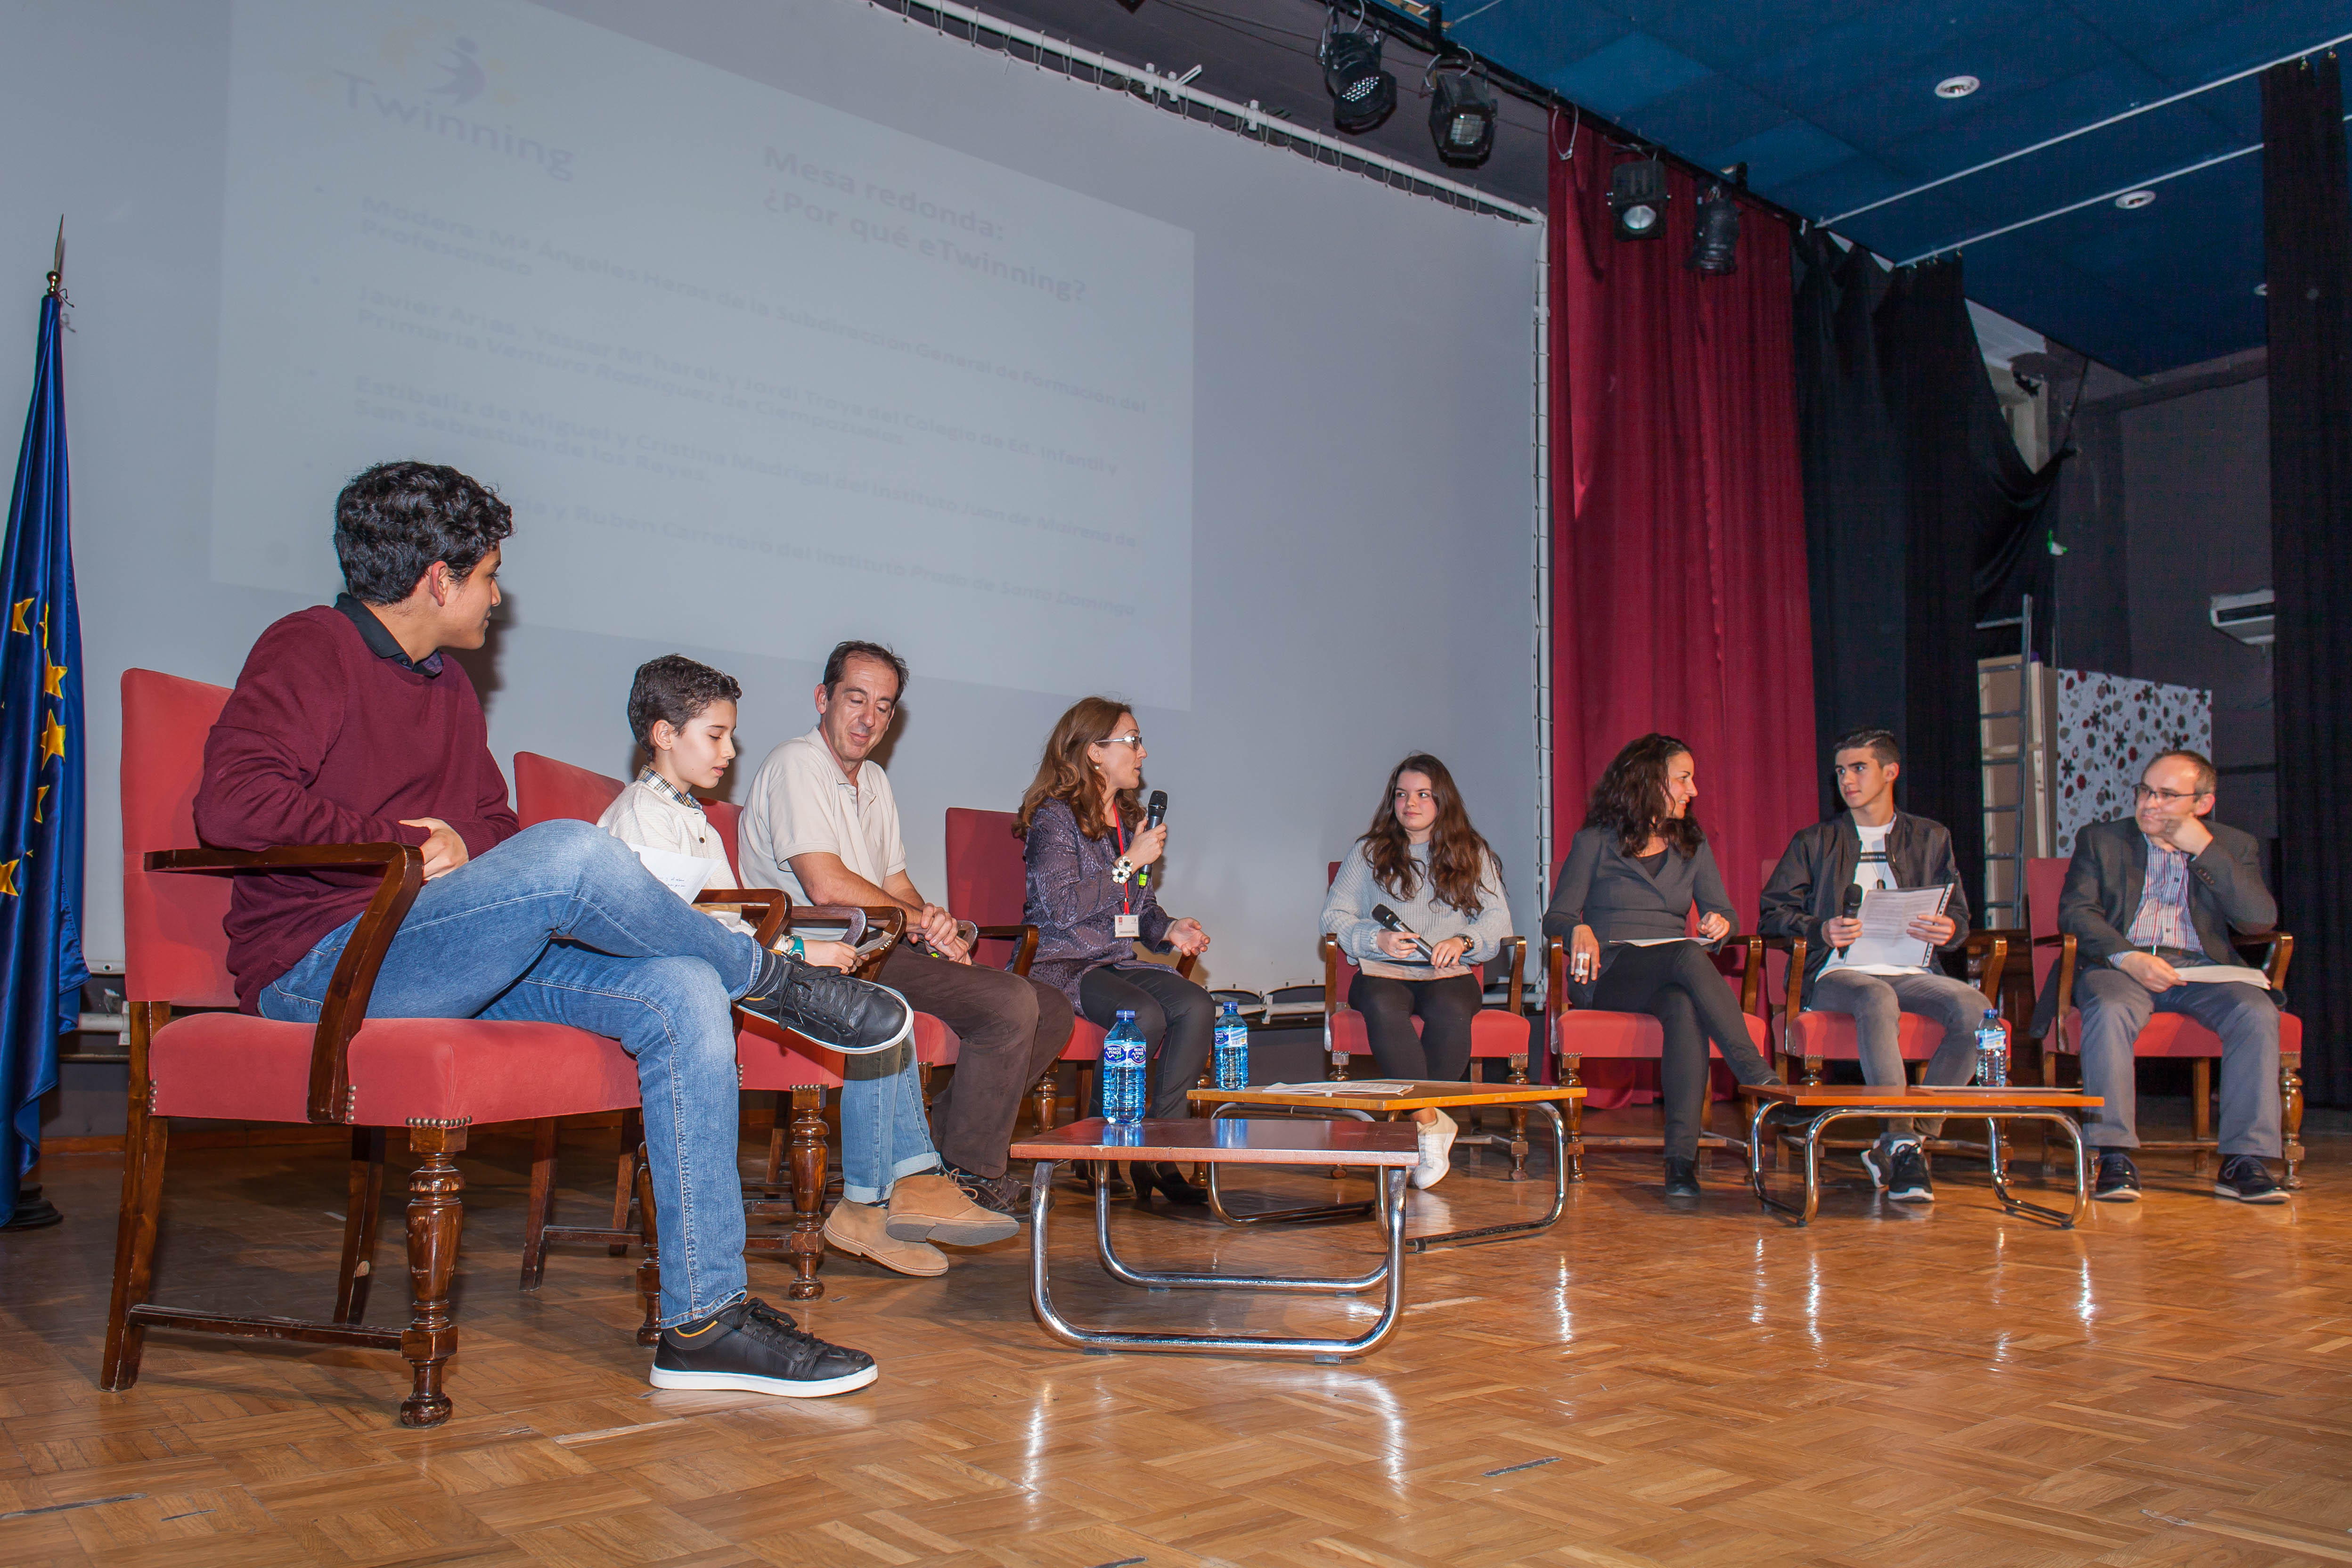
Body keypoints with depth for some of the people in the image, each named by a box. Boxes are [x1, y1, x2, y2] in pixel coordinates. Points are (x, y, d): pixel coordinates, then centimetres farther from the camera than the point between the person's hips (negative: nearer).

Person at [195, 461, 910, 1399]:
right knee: (569, 852, -33)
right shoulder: (309, 650, -4)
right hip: (322, 965, -8)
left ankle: (703, 1320, -17)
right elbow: (231, 803, -19)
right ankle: (767, 977, -5)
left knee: (683, 995, -16)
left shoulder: (447, 687, 22)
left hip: (446, 958, 8)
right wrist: (406, 842, -15)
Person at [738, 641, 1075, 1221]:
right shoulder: (797, 765, -8)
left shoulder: (875, 780, 22)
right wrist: (922, 919, -9)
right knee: (1011, 1004, -25)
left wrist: (941, 932, -2)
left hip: (885, 950, 10)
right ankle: (970, 1174, -10)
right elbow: (827, 887, -19)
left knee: (1051, 1013, 0)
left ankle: (936, 1144, 3)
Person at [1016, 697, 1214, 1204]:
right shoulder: (1055, 818, -5)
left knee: (1197, 1006, -21)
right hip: (1060, 965, -7)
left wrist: (1170, 930, 5)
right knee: (1144, 1014, -33)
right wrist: (1131, 862, -14)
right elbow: (1062, 907, -18)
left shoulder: (1131, 821, 19)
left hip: (1118, 962, 7)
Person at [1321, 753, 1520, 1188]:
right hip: (1381, 971, 0)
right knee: (1383, 1007, -37)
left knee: (1452, 1011, -36)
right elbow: (1334, 918, 9)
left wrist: (1463, 942, -13)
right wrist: (1378, 940, -10)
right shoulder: (1368, 853, 17)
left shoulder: (1474, 855, 18)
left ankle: (1418, 1119, -24)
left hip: (1449, 973, 0)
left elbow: (1498, 921, 8)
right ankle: (1431, 1122, -31)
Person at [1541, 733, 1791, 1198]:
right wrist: (1580, 930, -19)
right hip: (1607, 974, -3)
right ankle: (1764, 1084, -42)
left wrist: (1720, 923, -9)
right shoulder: (1595, 841, 10)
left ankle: (1682, 1157, -45)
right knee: (1690, 958, -36)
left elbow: (1722, 912, 16)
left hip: (1673, 975, 3)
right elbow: (1556, 918, 4)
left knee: (1684, 1005, -37)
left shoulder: (1693, 845, 22)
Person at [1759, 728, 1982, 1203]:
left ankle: (1894, 1145, -21)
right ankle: (1904, 1142, -33)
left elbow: (1958, 915, 17)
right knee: (1877, 999, -38)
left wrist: (1948, 930, -8)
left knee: (1974, 1007, -30)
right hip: (1838, 972, -2)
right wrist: (1820, 931, -11)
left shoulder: (1930, 838, 24)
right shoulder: (1814, 842, 19)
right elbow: (1771, 915, 10)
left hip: (1909, 971, 2)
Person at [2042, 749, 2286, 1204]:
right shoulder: (2100, 839, 13)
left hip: (2203, 969, 1)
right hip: (2120, 965, -1)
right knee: (2109, 1010, -35)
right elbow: (2075, 911, 0)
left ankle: (2243, 1162, -24)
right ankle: (2114, 1158, -32)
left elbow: (2261, 920, -2)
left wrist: (2205, 850, -7)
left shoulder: (2234, 847, 14)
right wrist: (2127, 957, -17)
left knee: (2257, 1012, -29)